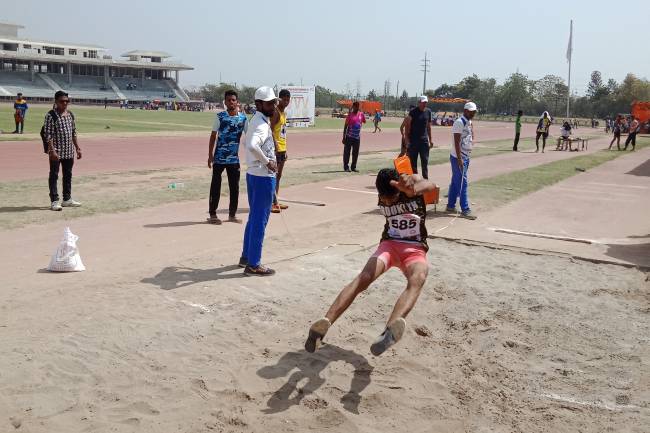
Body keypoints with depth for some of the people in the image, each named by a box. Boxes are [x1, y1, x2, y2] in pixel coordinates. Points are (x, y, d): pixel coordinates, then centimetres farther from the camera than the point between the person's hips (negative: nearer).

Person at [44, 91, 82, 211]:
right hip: (56, 151, -7)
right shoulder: (51, 115, -10)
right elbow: (48, 134, -14)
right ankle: (54, 201, 3)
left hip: (69, 151, 7)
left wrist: (77, 148, 12)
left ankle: (67, 199, 24)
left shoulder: (70, 115, 10)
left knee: (68, 175, 13)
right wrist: (52, 150, -21)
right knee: (54, 175, 0)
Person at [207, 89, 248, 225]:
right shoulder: (220, 116, -4)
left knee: (234, 187, 7)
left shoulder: (243, 118, 1)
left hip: (234, 158, 3)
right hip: (219, 157, -3)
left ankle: (232, 214, 20)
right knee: (216, 185, 3)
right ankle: (212, 214, 11)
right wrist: (210, 155, -6)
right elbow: (213, 136, -1)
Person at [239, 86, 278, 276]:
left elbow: (246, 143, 27)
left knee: (254, 217, 19)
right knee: (260, 220, -3)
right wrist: (267, 162, -25)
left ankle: (246, 257, 29)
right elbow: (252, 145, -38)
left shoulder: (256, 120, 13)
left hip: (253, 173, 10)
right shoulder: (262, 124, -19)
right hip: (263, 176, -10)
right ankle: (253, 265, 3)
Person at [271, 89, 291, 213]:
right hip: (276, 149, -9)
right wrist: (275, 147, -25)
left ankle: (275, 201, 19)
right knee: (274, 175, -8)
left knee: (278, 176, 13)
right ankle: (272, 203, -6)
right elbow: (271, 131, -20)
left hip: (282, 149, 9)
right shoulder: (276, 112, -12)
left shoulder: (284, 113, 16)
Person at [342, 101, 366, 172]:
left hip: (357, 137, 4)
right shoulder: (350, 114, -6)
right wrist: (344, 137, -8)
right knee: (347, 152, -1)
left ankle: (353, 167, 18)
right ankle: (346, 167, 6)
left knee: (355, 153, 9)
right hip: (349, 137, -4)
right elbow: (345, 126, -5)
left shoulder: (361, 114, 5)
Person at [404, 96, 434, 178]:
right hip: (413, 140, -4)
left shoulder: (428, 112, 8)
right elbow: (407, 126, -6)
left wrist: (430, 139, 13)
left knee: (425, 161, 4)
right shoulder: (413, 112, -7)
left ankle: (426, 179, 11)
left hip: (424, 139, 4)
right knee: (412, 161, 2)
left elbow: (428, 126, 15)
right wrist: (407, 140, -11)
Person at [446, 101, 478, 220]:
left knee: (456, 182, 14)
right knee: (462, 183, -7)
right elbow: (457, 141, -20)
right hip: (458, 157, -9)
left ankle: (450, 205, 22)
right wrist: (459, 158, -22)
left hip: (465, 157, 9)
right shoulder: (459, 122, -15)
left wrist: (471, 127, 9)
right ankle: (465, 210, -4)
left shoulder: (469, 122, 12)